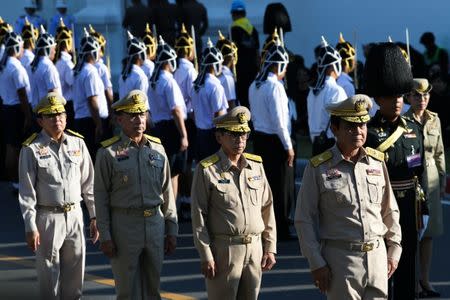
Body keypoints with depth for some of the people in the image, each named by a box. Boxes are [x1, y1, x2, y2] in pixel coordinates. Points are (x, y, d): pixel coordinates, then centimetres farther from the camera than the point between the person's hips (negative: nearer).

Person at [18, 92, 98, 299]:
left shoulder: (77, 143, 6)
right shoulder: (32, 149, -6)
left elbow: (89, 183, 11)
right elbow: (26, 192, -7)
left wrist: (95, 216, 8)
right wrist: (30, 227, -12)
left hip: (75, 216, 4)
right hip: (48, 218, -4)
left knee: (75, 273, 9)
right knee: (49, 274, 1)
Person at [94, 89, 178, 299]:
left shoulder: (157, 148, 7)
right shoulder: (108, 153, -4)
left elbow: (167, 192, 10)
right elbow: (101, 197, -5)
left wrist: (172, 230, 7)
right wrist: (105, 236, -9)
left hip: (155, 224, 4)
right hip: (124, 225, -4)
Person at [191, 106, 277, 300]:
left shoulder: (255, 165, 9)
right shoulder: (207, 170, -6)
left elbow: (267, 209, 13)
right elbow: (198, 217, -7)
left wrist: (270, 248, 8)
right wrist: (206, 257, -12)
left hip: (255, 249, 5)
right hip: (224, 250, -5)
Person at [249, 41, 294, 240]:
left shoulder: (254, 86, 10)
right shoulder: (275, 86, -17)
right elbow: (278, 120, -19)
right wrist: (288, 146, -13)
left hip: (259, 138, 9)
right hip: (275, 141, -8)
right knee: (281, 187, -2)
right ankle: (279, 229, 1)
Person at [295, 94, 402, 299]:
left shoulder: (377, 162, 8)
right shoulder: (318, 168, -5)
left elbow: (390, 211, 17)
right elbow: (304, 220, -5)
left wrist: (394, 250, 13)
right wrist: (316, 264, -9)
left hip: (377, 253, 4)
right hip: (340, 257, -4)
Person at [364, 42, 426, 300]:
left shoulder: (413, 129, 8)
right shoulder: (369, 132, -9)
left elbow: (420, 173, 13)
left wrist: (421, 211, 12)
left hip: (409, 209, 5)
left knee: (407, 268, 10)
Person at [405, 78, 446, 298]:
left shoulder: (434, 120, 9)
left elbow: (439, 153, 15)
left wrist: (443, 179, 11)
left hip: (431, 179, 5)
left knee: (429, 233, 8)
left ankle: (425, 279, 15)